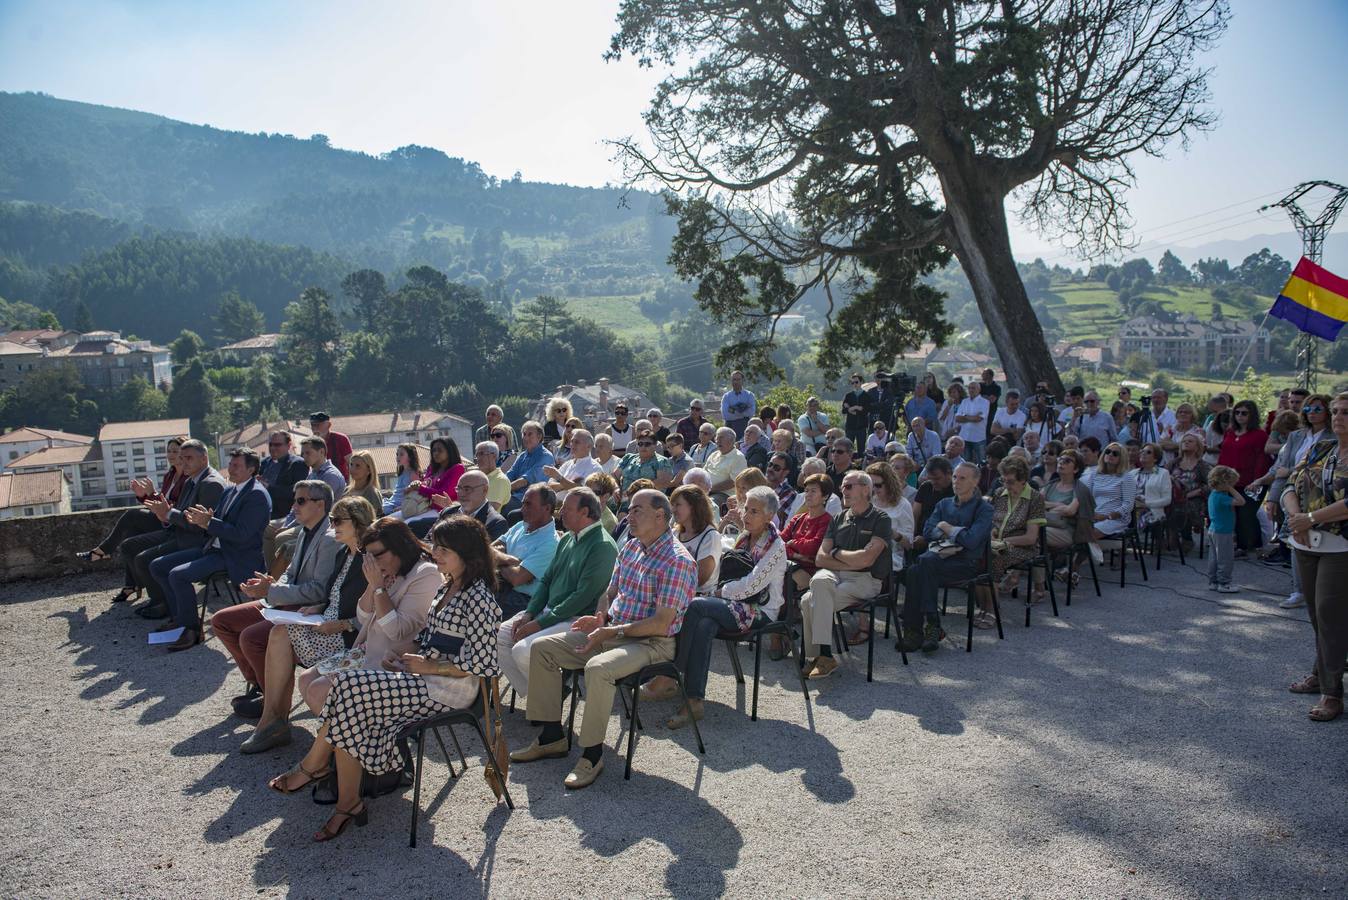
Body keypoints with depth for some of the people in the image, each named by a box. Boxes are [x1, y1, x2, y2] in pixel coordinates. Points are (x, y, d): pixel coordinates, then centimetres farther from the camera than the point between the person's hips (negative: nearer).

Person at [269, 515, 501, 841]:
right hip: (427, 677, 9)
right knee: (346, 685, -11)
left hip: (449, 688, -9)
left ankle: (313, 765, 6)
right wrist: (404, 656, 2)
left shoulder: (477, 597, -16)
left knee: (347, 689, -17)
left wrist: (428, 666, -14)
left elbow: (483, 665, -20)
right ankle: (348, 803, -8)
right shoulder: (448, 587, 14)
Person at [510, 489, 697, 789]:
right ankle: (552, 736, 9)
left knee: (598, 668, -36)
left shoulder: (678, 561, -16)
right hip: (613, 632, 9)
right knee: (542, 648, 1)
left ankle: (592, 754, -17)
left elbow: (661, 624, -21)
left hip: (653, 643, -9)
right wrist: (600, 617, -2)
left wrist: (612, 631, -20)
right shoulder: (631, 546, 10)